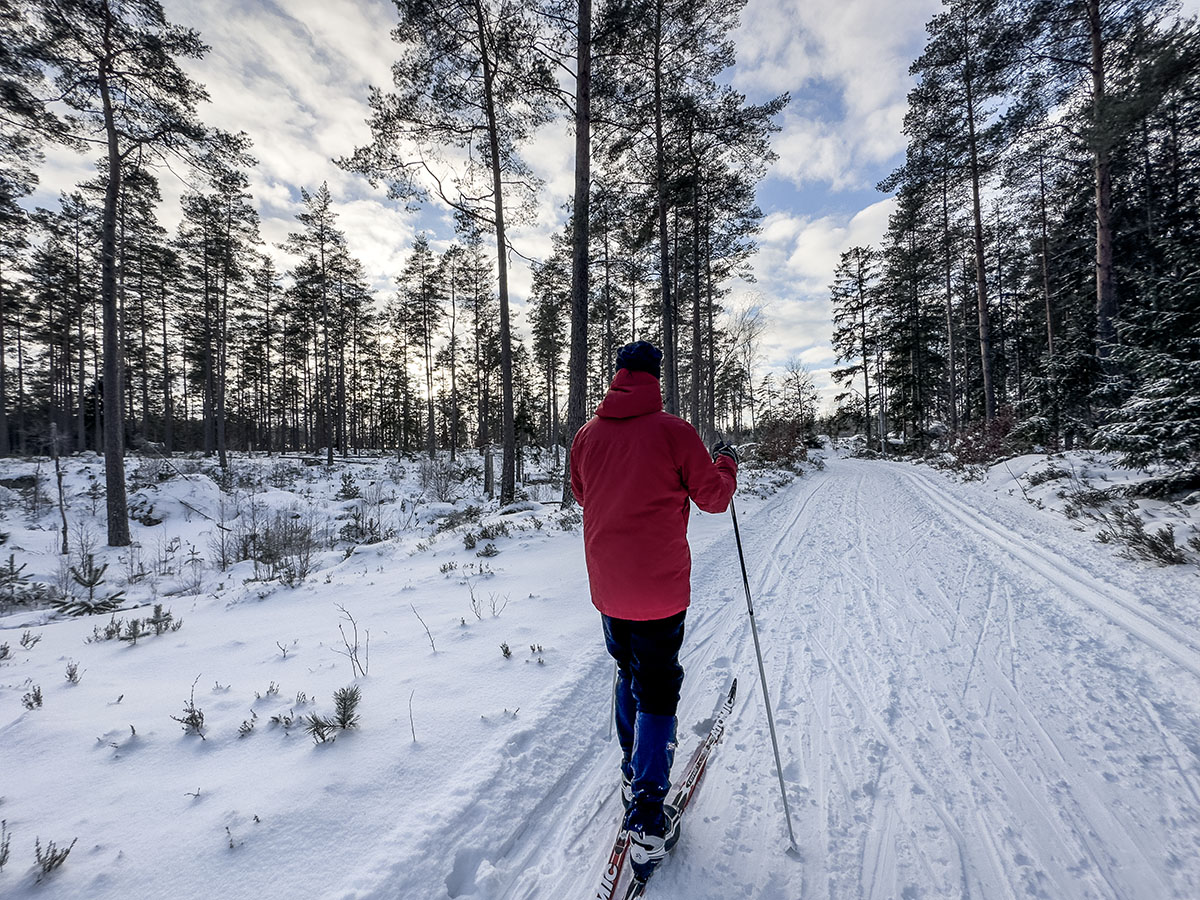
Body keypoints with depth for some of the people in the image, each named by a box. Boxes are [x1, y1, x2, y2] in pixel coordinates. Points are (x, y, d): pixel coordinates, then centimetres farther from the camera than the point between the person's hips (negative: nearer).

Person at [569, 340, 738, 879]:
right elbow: (713, 497, -5)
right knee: (657, 692, 9)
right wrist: (727, 463, 14)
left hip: (606, 586, 5)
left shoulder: (587, 434, 1)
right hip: (659, 587, -5)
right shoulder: (673, 431, -12)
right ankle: (647, 823, 14)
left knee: (628, 675, 25)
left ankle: (633, 773, 42)